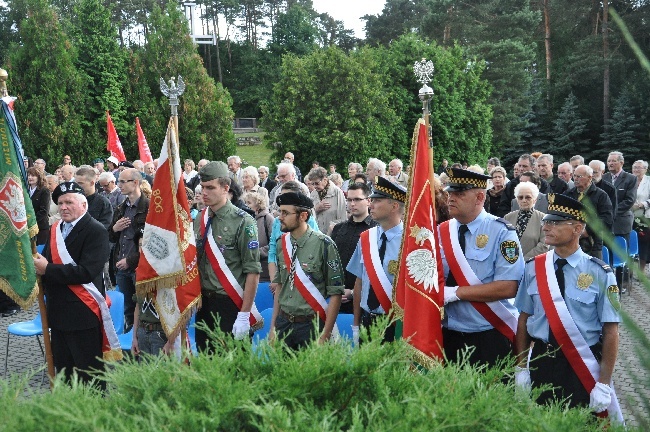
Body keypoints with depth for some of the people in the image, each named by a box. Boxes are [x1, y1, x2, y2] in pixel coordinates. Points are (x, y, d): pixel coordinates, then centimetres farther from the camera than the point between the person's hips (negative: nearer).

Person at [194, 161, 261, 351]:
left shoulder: (243, 222, -11)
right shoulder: (199, 220, 8)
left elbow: (253, 272, -14)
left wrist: (244, 315, -16)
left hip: (231, 306, -6)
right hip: (203, 304, 6)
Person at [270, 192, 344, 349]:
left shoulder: (323, 244, -14)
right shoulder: (282, 243, 3)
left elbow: (335, 292, -12)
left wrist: (325, 335, -14)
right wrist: (273, 327, 10)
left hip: (312, 325, -5)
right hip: (283, 323, 5)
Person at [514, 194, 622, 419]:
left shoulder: (599, 273, -9)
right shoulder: (533, 268, 0)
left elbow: (611, 331, -8)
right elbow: (523, 319, 6)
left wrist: (604, 384, -9)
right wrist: (521, 368, 5)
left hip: (584, 366, -3)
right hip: (541, 361, 3)